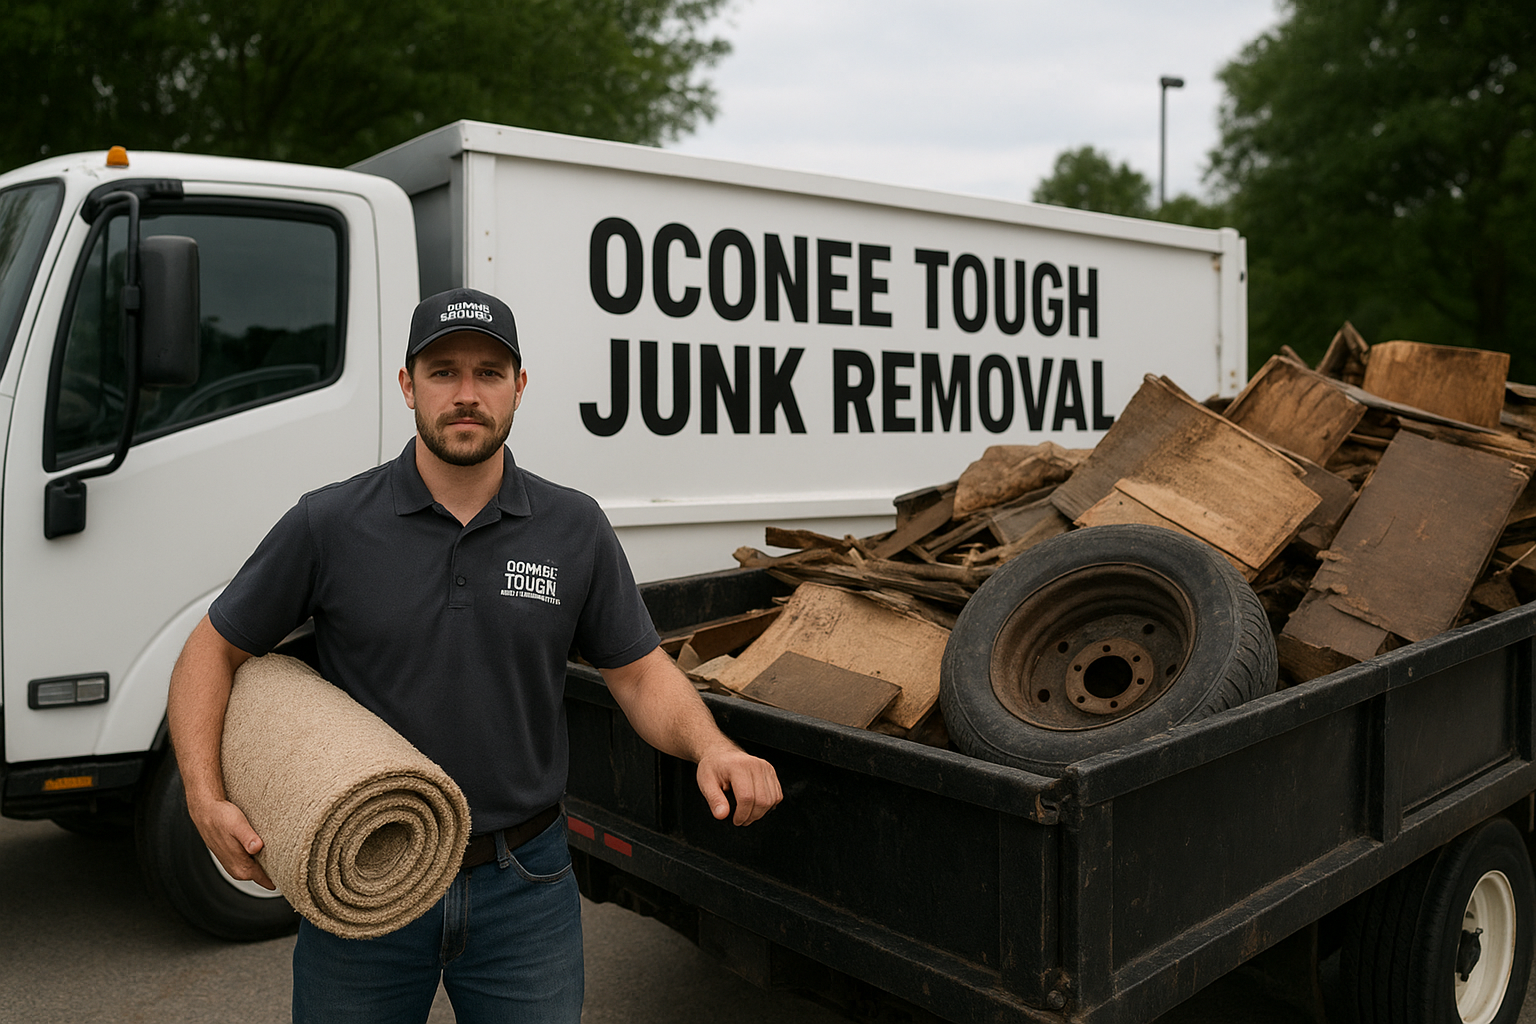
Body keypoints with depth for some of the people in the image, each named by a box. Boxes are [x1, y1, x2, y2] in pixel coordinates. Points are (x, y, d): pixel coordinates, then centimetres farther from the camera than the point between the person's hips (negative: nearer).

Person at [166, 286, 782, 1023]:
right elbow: (211, 653, 2)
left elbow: (640, 674, 2)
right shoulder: (329, 525, -7)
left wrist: (711, 747, -18)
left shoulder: (575, 529, -3)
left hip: (525, 887, 1)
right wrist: (206, 800, -12)